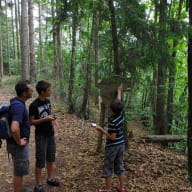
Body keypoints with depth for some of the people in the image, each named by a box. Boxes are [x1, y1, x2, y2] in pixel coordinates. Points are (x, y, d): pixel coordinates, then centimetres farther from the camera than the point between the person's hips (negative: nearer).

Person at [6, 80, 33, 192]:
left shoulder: (17, 102, 2)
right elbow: (14, 128, -41)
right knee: (20, 171, 7)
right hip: (18, 145, -10)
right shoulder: (19, 106, -29)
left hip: (21, 143, 10)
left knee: (20, 169, 25)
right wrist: (19, 142, -24)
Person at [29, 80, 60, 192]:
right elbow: (31, 122, -15)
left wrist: (51, 119, 5)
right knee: (40, 161, 2)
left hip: (50, 134, 7)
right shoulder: (34, 105, -17)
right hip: (41, 136, -7)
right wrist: (45, 119, -24)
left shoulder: (48, 101, 4)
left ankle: (50, 179, 34)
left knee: (51, 158, 17)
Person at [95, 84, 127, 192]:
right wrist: (119, 91, 27)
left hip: (112, 146, -7)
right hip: (121, 145, 7)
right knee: (120, 166, 14)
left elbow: (112, 137, -22)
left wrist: (102, 130, -15)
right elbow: (119, 102, 13)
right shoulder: (121, 114, -5)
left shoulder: (112, 121, -24)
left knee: (108, 168, 7)